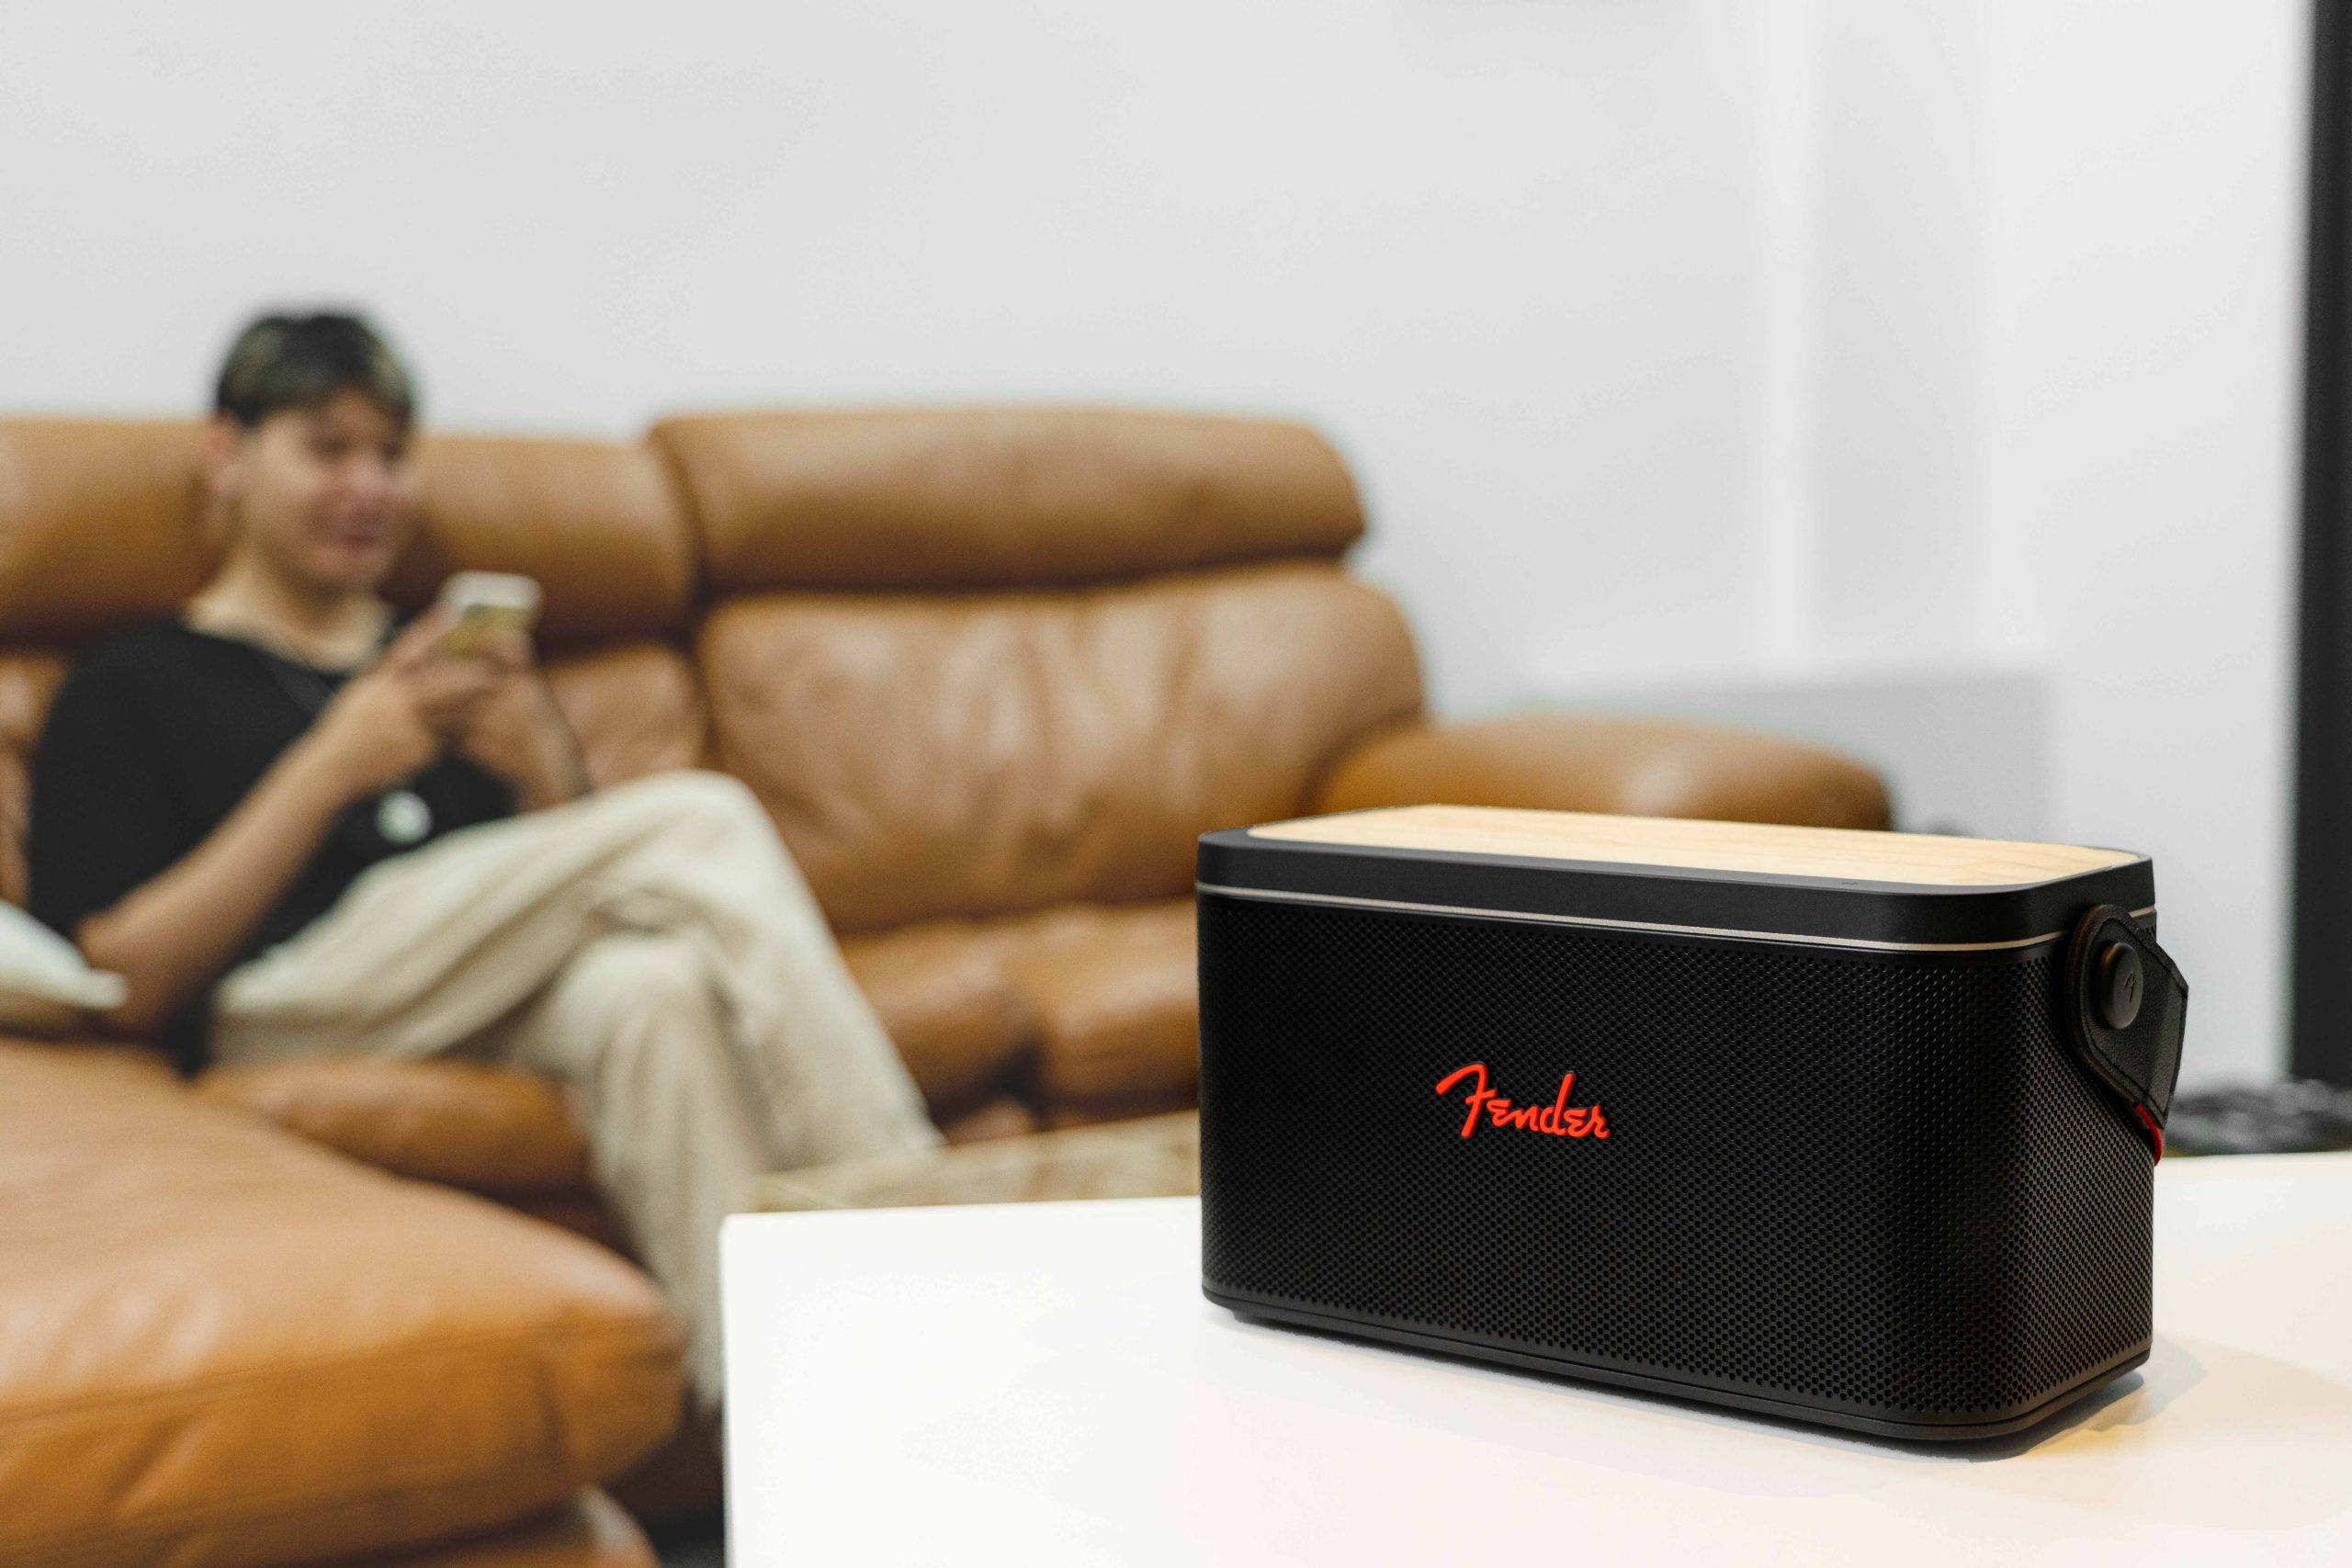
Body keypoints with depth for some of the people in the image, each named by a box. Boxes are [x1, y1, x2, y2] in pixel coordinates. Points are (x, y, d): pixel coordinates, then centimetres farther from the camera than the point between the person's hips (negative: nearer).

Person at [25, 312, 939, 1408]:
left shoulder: (448, 657, 28)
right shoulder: (130, 689, 14)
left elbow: (578, 893, 22)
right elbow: (131, 984, -1)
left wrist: (544, 773, 0)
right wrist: (332, 767, -8)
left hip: (503, 1014, 4)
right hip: (284, 1010, -4)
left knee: (653, 988, -36)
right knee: (704, 817, -24)